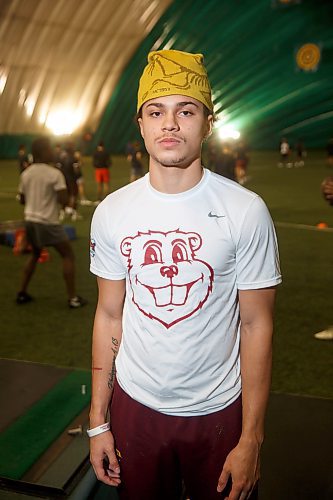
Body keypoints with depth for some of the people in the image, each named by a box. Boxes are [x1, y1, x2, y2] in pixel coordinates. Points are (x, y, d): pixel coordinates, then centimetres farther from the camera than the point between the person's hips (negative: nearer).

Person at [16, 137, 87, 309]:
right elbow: (63, 200, -16)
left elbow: (22, 200, 13)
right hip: (48, 222, -7)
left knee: (35, 254, 28)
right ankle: (73, 298, 4)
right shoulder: (55, 173, -13)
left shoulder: (26, 174, 6)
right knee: (68, 256, 6)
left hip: (30, 220, 7)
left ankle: (22, 293, 26)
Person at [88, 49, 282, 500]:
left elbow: (256, 325, -9)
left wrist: (251, 439, -8)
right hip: (135, 405, 2)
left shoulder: (246, 212, -13)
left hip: (219, 411, -2)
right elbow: (110, 315, 2)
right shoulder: (111, 212, -5)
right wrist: (98, 421, 3)